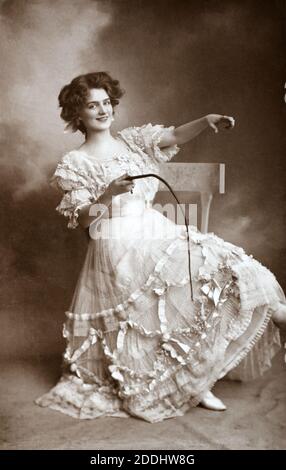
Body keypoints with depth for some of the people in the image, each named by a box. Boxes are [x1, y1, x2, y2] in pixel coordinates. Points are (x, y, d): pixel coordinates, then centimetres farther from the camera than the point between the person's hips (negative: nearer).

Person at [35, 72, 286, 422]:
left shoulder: (132, 140, 12)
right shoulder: (75, 163, 0)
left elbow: (175, 136, -5)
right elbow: (79, 220, -5)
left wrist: (206, 121, -23)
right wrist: (109, 193, -20)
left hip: (157, 233, 5)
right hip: (118, 248, -5)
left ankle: (196, 383, 3)